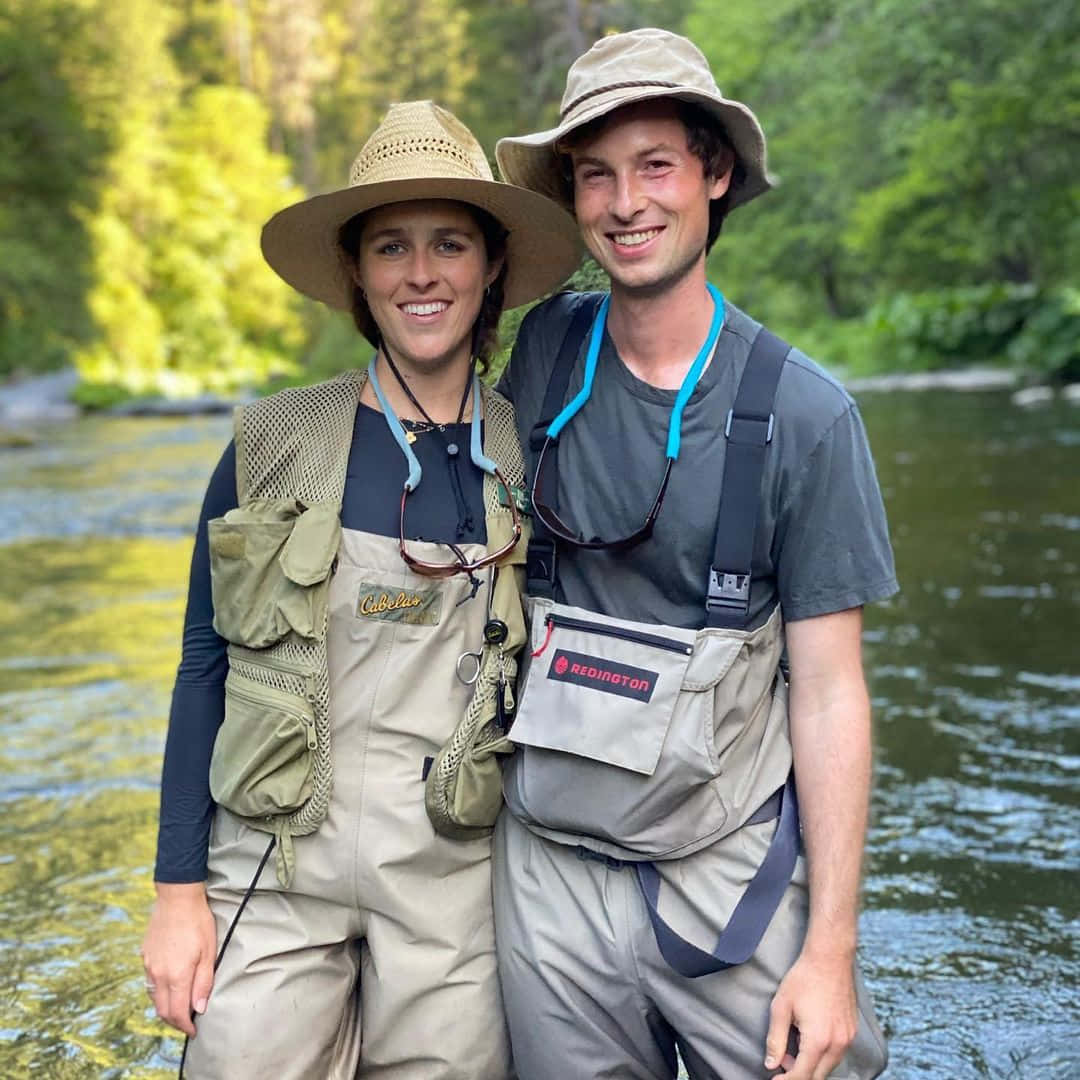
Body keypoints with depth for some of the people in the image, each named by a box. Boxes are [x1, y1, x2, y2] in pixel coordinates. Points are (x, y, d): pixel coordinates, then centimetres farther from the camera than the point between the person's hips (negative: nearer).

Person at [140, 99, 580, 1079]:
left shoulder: (531, 460, 0)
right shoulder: (275, 444, -1)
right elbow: (206, 666, 2)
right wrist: (180, 889, -1)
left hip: (458, 879, 0)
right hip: (274, 866, 0)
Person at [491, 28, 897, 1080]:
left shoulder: (803, 412, -9)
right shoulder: (543, 352, -1)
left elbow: (828, 688, -7)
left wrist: (831, 949, -10)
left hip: (730, 867, -2)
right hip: (550, 870, 2)